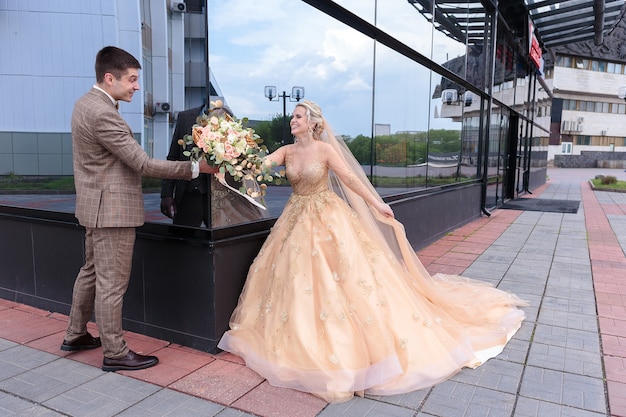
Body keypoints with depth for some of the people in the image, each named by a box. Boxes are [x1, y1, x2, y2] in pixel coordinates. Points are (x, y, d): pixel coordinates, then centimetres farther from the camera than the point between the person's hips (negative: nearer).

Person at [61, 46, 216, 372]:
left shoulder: (87, 103, 9)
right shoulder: (101, 113, -23)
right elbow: (143, 163, -24)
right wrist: (196, 167, -21)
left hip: (96, 205, 11)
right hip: (112, 208, -10)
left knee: (92, 271, 22)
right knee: (112, 282, 1)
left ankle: (75, 335, 37)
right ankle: (114, 353, 16)